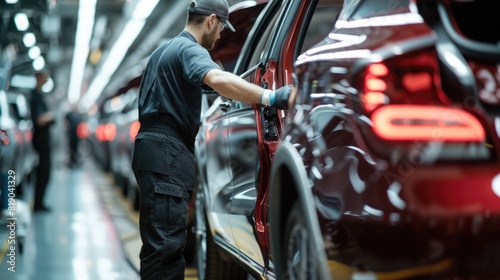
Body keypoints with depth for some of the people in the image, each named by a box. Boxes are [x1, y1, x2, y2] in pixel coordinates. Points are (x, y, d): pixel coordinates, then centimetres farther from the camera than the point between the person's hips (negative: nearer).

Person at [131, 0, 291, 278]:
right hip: (167, 153, -10)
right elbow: (216, 78, -33)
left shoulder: (166, 50, 24)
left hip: (159, 151, 10)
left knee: (166, 240, 12)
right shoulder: (190, 49, -9)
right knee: (165, 242, -15)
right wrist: (269, 97, -42)